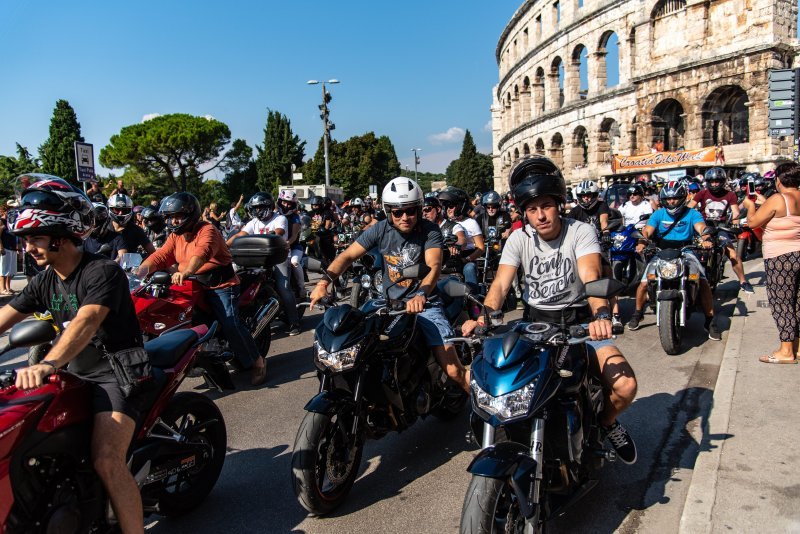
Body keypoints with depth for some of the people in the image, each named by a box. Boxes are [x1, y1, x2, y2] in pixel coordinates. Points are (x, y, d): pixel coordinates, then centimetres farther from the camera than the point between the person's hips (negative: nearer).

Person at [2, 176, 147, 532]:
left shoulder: (103, 272, -17)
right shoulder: (45, 280, 9)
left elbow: (86, 322, -32)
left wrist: (47, 364, -46)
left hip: (117, 373, -9)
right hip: (75, 374, 9)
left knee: (107, 462, -24)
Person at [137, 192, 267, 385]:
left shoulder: (207, 230, -12)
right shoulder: (175, 236, 13)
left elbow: (202, 253, -32)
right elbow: (160, 256, 0)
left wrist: (186, 271, -49)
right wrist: (140, 271, -18)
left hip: (219, 284, -8)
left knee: (230, 324, -20)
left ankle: (257, 362, -4)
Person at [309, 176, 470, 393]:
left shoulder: (430, 231, -9)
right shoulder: (380, 230, -1)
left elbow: (434, 266, -24)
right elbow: (348, 255, -2)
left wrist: (421, 295, -44)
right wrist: (324, 282, -19)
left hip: (424, 304, -3)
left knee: (454, 371, -14)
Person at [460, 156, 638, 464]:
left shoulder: (581, 232, -8)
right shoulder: (519, 239, -1)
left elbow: (591, 276, -26)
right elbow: (501, 284, -12)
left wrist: (601, 315, -46)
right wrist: (483, 317, -33)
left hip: (579, 323, -2)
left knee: (625, 385, -23)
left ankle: (607, 423, 13)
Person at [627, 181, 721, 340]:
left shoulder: (692, 214, 7)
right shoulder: (658, 214, 11)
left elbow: (701, 227, -11)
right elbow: (648, 229, -3)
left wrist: (705, 239, -35)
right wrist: (643, 241, -26)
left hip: (685, 252, -1)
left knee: (703, 282, -22)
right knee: (644, 283, -16)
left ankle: (710, 321, -7)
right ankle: (637, 313, 11)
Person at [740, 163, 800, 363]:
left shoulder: (777, 200, -15)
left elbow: (753, 222, -8)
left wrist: (751, 206, 9)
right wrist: (764, 203, 25)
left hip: (781, 257, -8)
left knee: (781, 303, -3)